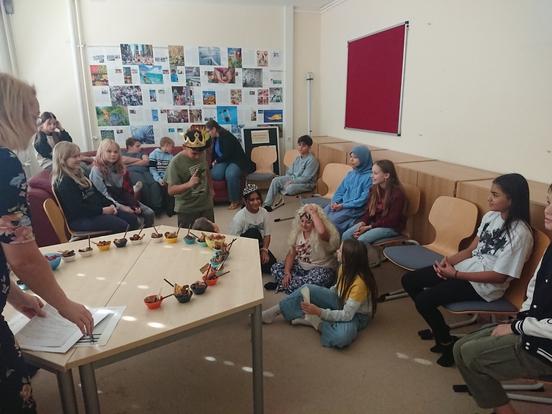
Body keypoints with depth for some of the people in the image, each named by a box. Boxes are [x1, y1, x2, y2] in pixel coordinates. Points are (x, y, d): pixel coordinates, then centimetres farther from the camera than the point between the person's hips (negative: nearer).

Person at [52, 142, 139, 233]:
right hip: (80, 219, -10)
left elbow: (96, 193, 17)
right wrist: (103, 210, -18)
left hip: (95, 211, 10)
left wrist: (110, 205, 2)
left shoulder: (79, 174, 16)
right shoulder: (63, 182, -14)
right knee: (122, 226, -26)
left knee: (132, 219, -4)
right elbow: (78, 209, -21)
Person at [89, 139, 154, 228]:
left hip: (123, 199, 6)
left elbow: (128, 189, 5)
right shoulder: (97, 170, -11)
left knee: (150, 214, -10)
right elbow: (103, 195, -16)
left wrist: (134, 205, -11)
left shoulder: (120, 168, 8)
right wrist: (121, 207, -24)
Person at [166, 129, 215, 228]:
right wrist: (189, 184, -35)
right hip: (186, 210, -5)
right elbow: (171, 190, -20)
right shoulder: (175, 163, -18)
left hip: (206, 205, 5)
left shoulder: (202, 155, -3)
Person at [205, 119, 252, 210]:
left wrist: (216, 161, -8)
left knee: (230, 174, -38)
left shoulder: (226, 136, -16)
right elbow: (214, 153, 22)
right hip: (224, 161, 7)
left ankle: (235, 201, -24)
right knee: (214, 174, -26)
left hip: (236, 161, -7)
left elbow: (227, 155, -20)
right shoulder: (215, 138, 12)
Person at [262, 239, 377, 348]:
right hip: (340, 301, 7)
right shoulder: (344, 268, -11)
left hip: (356, 314, -7)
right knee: (308, 290, -14)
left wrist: (319, 312, -37)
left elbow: (347, 315, -32)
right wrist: (320, 295, -1)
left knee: (342, 337, -41)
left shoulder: (359, 283, -34)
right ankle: (272, 313, -5)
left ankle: (315, 321, -16)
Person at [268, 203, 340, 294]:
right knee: (275, 268, -8)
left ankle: (282, 285, -17)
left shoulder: (319, 234, -21)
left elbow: (321, 231, -49)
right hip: (301, 266, 5)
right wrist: (287, 272, -12)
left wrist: (313, 212, -36)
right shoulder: (298, 231, -2)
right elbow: (291, 254, 1)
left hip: (322, 269, -5)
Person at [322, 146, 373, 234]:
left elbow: (363, 199, -13)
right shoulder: (350, 174, 16)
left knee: (332, 219, -27)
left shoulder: (369, 177, -8)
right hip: (341, 204, 7)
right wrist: (335, 202, -4)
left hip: (355, 208, -6)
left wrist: (344, 205, -16)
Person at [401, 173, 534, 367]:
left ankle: (448, 343, 8)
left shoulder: (520, 234, -21)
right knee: (409, 280, 0)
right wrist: (449, 260, -10)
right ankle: (439, 328, 18)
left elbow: (500, 276, -20)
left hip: (485, 285, -8)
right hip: (466, 268, 8)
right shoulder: (490, 216, 2)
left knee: (423, 300, -20)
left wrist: (455, 274, -20)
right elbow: (471, 249, 9)